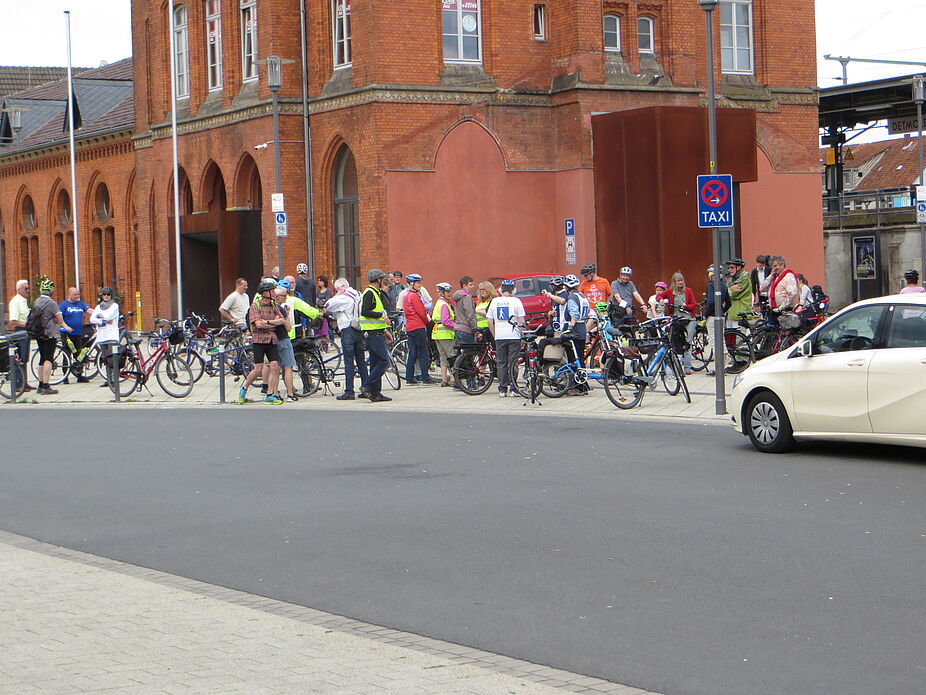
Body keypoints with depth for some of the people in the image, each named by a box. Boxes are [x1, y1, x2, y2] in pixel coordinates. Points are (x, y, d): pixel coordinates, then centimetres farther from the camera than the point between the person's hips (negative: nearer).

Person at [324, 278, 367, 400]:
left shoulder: (344, 297, -12)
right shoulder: (359, 295, 13)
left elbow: (327, 306, -11)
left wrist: (336, 295, -1)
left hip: (348, 330, -8)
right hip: (360, 330, 8)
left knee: (349, 362, -7)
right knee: (361, 361, 11)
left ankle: (349, 392, -9)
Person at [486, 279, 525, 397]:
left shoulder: (494, 301, 6)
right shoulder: (516, 301, -3)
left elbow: (489, 321, 7)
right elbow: (521, 321, -6)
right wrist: (522, 335, 4)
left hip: (499, 337, 2)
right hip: (514, 336, -2)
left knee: (501, 363, 7)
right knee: (513, 363, 3)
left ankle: (502, 390, 4)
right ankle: (513, 388, 1)